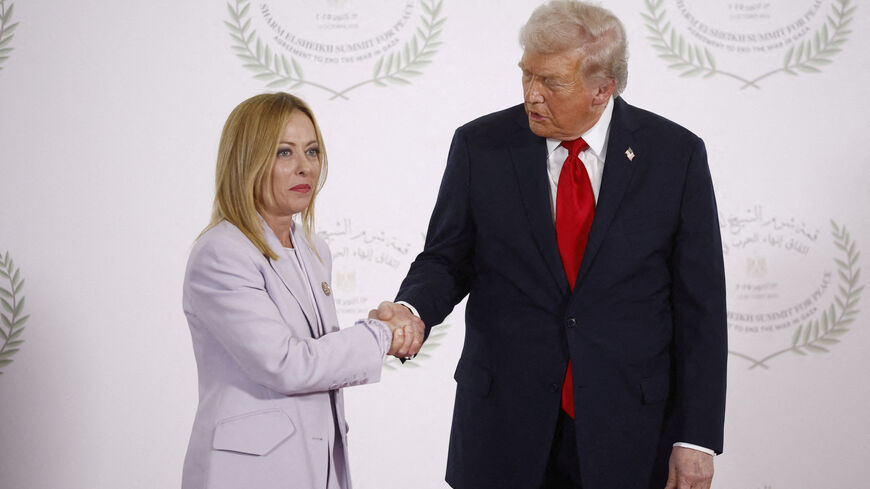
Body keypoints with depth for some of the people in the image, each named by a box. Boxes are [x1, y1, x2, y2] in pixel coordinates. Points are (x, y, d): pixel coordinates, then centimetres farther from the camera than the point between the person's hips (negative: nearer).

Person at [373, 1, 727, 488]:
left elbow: (700, 304, -3)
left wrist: (697, 438, -6)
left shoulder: (676, 154, -4)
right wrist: (413, 309, -17)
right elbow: (447, 258, 7)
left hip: (629, 431, -1)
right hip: (503, 424, 1)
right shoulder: (480, 146, -2)